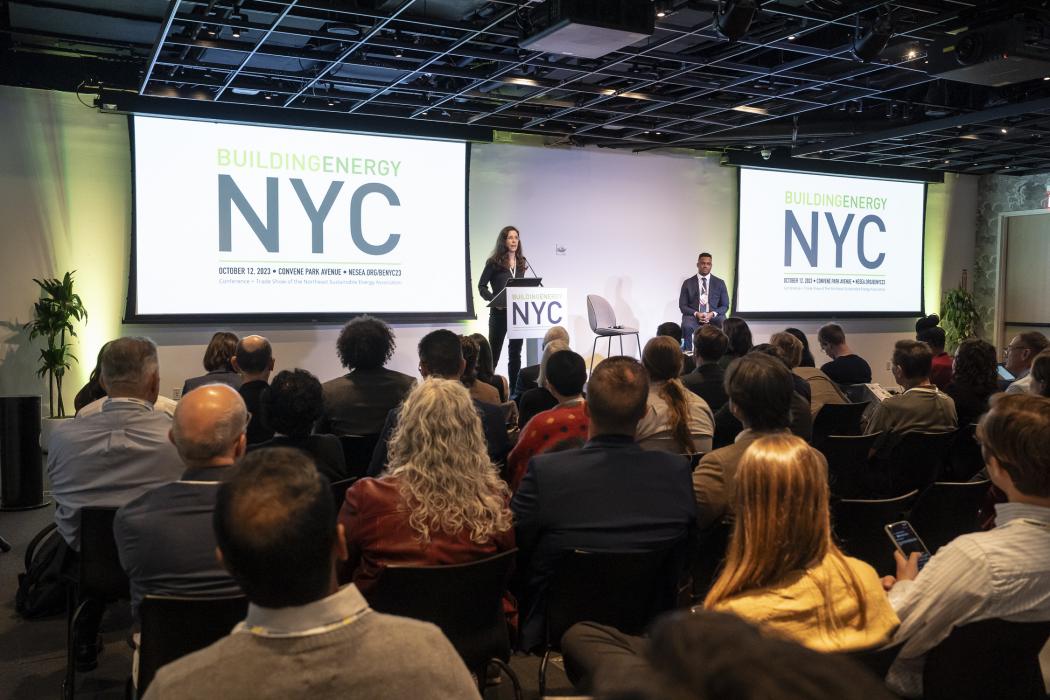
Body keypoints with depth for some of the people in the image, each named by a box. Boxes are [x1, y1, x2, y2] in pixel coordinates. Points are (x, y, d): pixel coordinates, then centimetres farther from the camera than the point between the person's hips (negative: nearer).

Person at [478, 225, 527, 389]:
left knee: (515, 352, 8)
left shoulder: (521, 263, 10)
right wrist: (494, 300, -16)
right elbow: (482, 286, -3)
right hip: (499, 313, -4)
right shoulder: (494, 262, -5)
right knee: (494, 351, 2)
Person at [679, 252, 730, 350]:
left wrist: (712, 314, -13)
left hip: (714, 316, 1)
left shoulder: (720, 283, 9)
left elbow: (725, 306, 7)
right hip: (693, 316, -1)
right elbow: (682, 306, 4)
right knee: (686, 327, -35)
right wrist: (696, 313, -15)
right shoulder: (688, 283, 7)